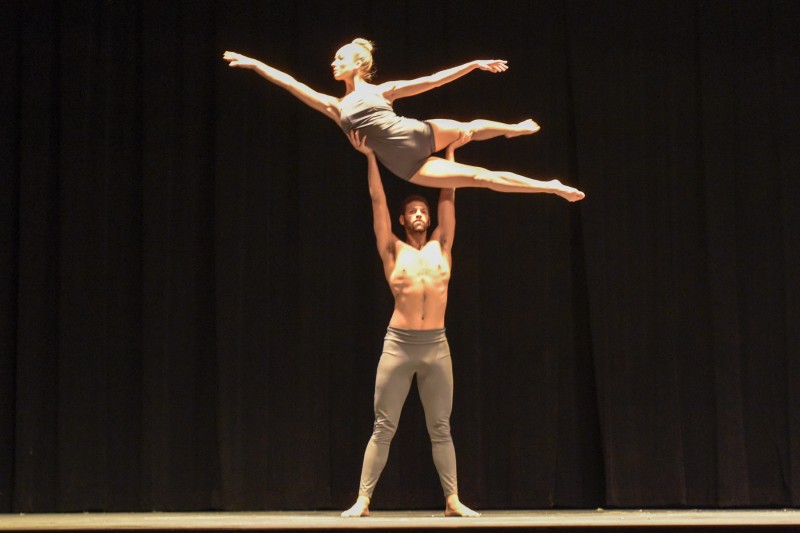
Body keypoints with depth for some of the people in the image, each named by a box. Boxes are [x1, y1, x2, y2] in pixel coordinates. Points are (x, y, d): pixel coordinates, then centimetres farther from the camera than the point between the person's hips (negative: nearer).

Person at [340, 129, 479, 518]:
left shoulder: (441, 246, 10)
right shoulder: (393, 250, 4)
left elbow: (448, 198, 11)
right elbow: (378, 201, 1)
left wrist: (450, 151, 11)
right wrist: (370, 157, -3)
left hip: (436, 345, 2)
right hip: (398, 344, -2)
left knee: (440, 429, 7)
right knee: (383, 428, 0)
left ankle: (452, 500, 9)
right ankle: (363, 500, 2)